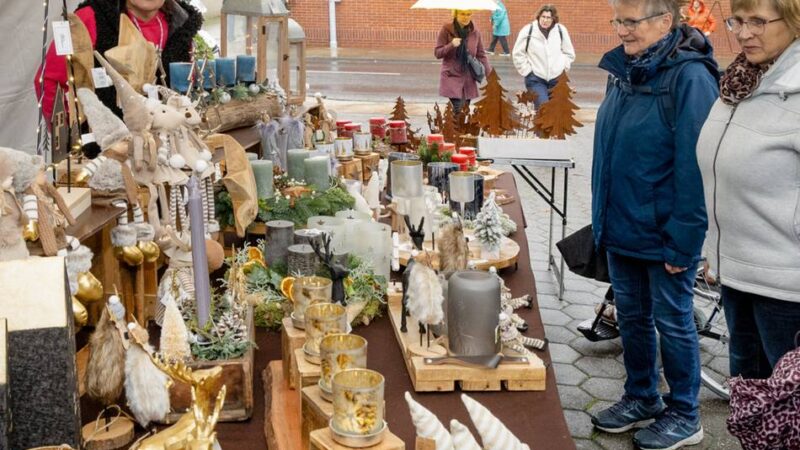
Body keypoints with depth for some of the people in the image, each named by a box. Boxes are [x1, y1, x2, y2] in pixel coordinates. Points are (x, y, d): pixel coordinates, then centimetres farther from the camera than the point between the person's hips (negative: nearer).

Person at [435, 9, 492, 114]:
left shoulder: (474, 32, 3)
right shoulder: (447, 29, -5)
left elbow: (481, 55, 9)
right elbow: (437, 53, -5)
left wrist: (490, 74, -1)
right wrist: (451, 45, -22)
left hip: (468, 79, 3)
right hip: (452, 77, -3)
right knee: (458, 110, -16)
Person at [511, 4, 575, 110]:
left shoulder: (561, 30, -2)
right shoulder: (528, 31, -9)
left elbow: (569, 53, 11)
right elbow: (518, 54, -2)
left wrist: (563, 68, 2)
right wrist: (527, 71, -6)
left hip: (557, 78, 3)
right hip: (536, 79, -3)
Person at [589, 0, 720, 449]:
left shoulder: (690, 77, -18)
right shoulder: (623, 70, 6)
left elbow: (694, 167, -20)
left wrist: (682, 241, -19)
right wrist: (603, 217, 13)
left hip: (663, 234, -7)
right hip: (622, 226, 7)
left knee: (672, 322, 8)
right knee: (632, 316, 18)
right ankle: (642, 398, 37)